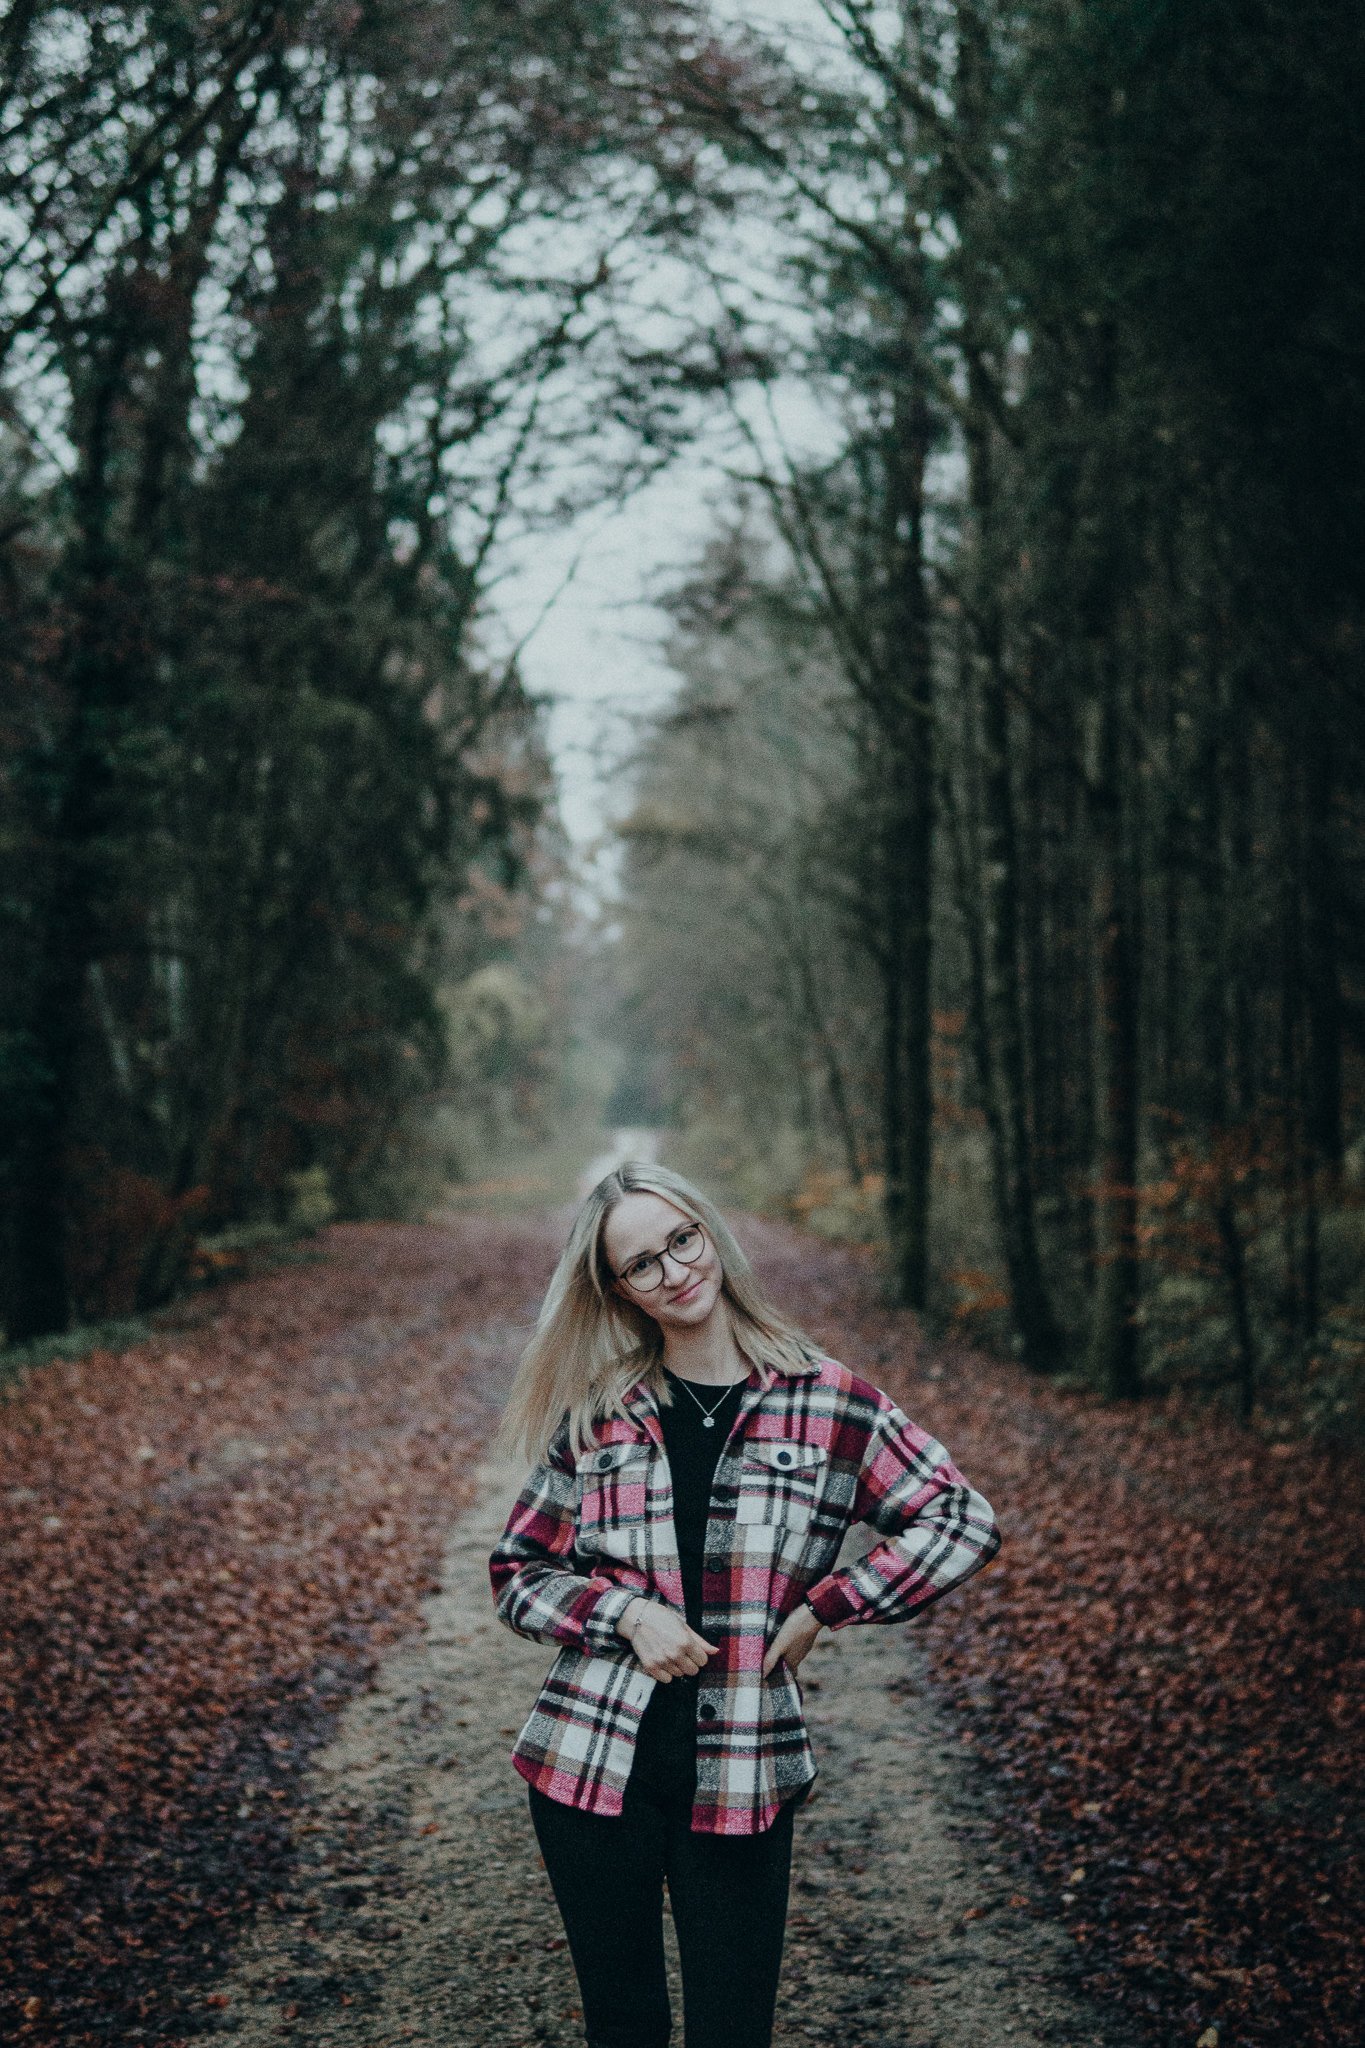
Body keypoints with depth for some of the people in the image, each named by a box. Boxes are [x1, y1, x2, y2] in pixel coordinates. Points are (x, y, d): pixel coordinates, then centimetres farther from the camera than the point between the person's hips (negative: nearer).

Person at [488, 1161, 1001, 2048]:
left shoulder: (825, 1401, -3)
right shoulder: (594, 1418, 1)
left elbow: (963, 1524, -2)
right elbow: (517, 1573, 6)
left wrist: (821, 1607, -8)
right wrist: (625, 1613, -11)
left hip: (741, 1775, -1)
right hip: (592, 1766, 1)